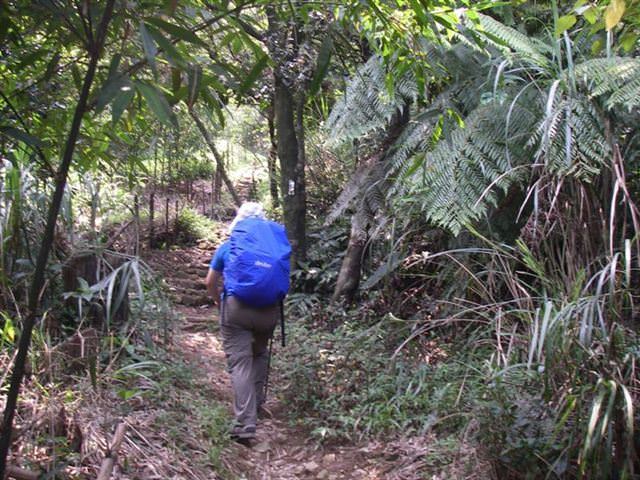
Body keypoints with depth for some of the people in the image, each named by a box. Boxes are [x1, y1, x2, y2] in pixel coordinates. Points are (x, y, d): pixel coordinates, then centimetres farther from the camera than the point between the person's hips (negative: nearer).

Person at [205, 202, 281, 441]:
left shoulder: (227, 247, 9)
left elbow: (210, 282, 12)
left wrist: (219, 301, 28)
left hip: (236, 307, -2)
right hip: (268, 310, 2)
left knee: (240, 363, -4)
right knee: (260, 354, 25)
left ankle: (246, 424, -12)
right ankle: (256, 403, 31)